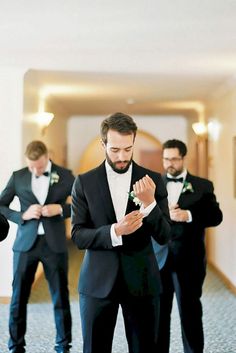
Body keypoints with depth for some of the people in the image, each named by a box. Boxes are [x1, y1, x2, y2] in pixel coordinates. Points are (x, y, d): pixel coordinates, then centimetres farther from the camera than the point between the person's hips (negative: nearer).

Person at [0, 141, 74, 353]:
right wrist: (22, 215, -10)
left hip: (55, 244, -1)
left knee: (61, 297, 6)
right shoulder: (18, 177, 3)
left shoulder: (65, 175, 1)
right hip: (26, 243, 1)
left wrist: (60, 209, -13)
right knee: (19, 297, 6)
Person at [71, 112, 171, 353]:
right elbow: (78, 236, -5)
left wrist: (149, 202, -22)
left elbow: (164, 236, -4)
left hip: (141, 281, 1)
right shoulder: (84, 182, -2)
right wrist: (115, 231, -22)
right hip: (98, 281, 0)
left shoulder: (152, 180, -1)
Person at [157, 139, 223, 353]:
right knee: (159, 312, 8)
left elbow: (216, 216, -5)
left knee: (190, 312, 5)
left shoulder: (203, 186, 3)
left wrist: (189, 215, -19)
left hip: (188, 261, -2)